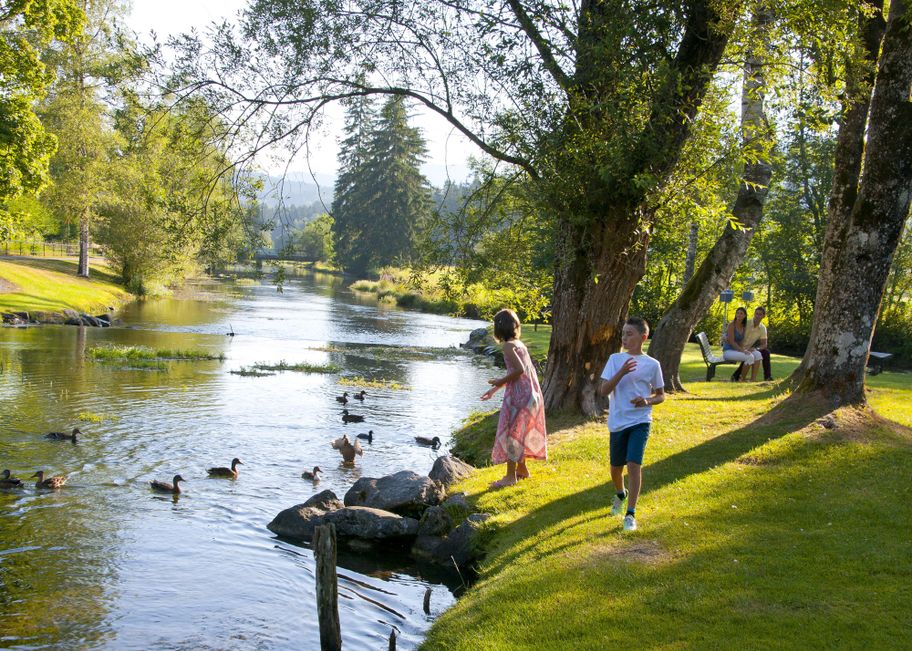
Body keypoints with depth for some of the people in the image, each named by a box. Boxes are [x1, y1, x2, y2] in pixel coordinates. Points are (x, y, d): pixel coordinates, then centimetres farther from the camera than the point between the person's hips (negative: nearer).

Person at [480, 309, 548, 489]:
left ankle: (510, 476, 2)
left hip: (518, 394, -9)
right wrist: (495, 389, 23)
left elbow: (519, 370, -23)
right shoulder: (520, 344, 13)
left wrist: (500, 382, -10)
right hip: (530, 393, 9)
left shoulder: (508, 346, -13)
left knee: (511, 432, -1)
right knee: (520, 432, 19)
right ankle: (522, 469, 29)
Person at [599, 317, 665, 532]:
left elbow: (661, 395, 9)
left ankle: (630, 514, -7)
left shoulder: (652, 364, -1)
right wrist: (622, 372, -21)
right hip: (617, 422, 2)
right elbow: (603, 390, -7)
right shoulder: (615, 359, 1)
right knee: (616, 467, 13)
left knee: (634, 464, -16)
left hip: (640, 421, -2)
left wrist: (647, 401, -13)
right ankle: (620, 494, 46)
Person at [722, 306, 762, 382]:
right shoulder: (731, 324, -12)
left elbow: (741, 342, 10)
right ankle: (742, 379, -12)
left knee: (757, 354, -9)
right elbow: (731, 342, -18)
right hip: (728, 351, -8)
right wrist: (743, 350, -24)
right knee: (750, 357, -28)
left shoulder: (744, 327, 10)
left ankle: (753, 379, -14)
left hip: (737, 350, 8)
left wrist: (746, 348, -11)